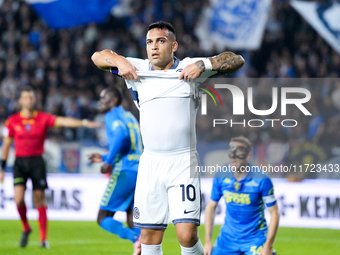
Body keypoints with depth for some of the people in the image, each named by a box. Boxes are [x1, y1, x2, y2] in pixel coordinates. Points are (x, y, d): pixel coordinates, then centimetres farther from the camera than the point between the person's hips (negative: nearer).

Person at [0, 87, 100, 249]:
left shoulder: (43, 118, 1)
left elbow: (63, 121, -9)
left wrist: (84, 123, -24)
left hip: (37, 162, 0)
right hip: (20, 162, 0)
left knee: (39, 200, -1)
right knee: (19, 198, -15)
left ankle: (43, 239, 4)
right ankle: (26, 228, 12)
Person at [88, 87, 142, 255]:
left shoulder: (113, 116, -2)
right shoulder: (130, 117, 25)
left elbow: (122, 134, -24)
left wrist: (109, 162, -20)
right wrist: (104, 158, 36)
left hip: (124, 172, -8)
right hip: (140, 171, 8)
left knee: (103, 219, -2)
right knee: (133, 223, 8)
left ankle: (136, 238, -26)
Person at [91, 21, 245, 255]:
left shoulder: (190, 68, 3)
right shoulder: (138, 69, 11)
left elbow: (236, 60, 1)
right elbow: (98, 56, 18)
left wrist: (202, 65, -12)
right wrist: (119, 61, -2)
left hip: (184, 163, -3)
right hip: (151, 163, 3)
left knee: (187, 234, -13)